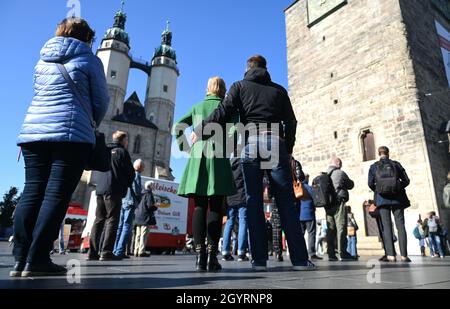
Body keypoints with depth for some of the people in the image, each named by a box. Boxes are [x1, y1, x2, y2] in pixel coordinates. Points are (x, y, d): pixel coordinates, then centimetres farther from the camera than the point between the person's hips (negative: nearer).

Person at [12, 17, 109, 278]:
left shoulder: (43, 61, 23)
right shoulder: (89, 60, 7)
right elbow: (101, 101, 5)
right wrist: (92, 125, 24)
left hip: (33, 130, 6)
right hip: (71, 133, -6)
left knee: (32, 192, 4)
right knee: (57, 194, -8)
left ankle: (21, 259, 2)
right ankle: (37, 260, -10)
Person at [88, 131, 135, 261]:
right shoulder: (122, 152, -1)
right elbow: (130, 173, -5)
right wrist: (126, 185, 14)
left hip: (100, 189, 7)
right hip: (114, 191, -7)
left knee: (99, 220, 8)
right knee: (112, 220, -7)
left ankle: (93, 252, 8)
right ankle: (106, 252, -11)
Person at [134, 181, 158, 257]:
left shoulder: (140, 194, 13)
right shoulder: (149, 194, -10)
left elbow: (136, 205, 18)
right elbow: (150, 206, -17)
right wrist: (156, 207, 3)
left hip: (138, 217, 8)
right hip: (145, 217, -8)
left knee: (138, 235, 11)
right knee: (144, 235, -5)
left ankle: (136, 251, 15)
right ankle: (141, 252, -6)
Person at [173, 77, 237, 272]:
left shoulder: (197, 107, 19)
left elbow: (177, 128, 11)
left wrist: (186, 149, 14)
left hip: (197, 159, 3)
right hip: (218, 159, -2)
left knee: (200, 207, 2)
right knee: (215, 208, -1)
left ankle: (200, 256, -5)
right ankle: (212, 256, -5)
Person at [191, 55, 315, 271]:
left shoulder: (240, 86, 16)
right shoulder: (279, 90, 21)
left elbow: (223, 113, 1)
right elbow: (291, 121, 13)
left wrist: (200, 131, 7)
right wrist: (288, 150, 16)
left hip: (251, 143, -1)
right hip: (276, 143, 1)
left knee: (254, 201, 2)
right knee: (286, 202, 2)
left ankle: (259, 259, 0)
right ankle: (300, 259, 1)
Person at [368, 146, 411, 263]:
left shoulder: (374, 166, 4)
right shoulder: (396, 164, 5)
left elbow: (370, 184, -1)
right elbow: (406, 180, 4)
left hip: (382, 199, 0)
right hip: (397, 198, 0)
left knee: (387, 226, 0)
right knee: (400, 226, 2)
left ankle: (391, 255, -6)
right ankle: (404, 255, -3)